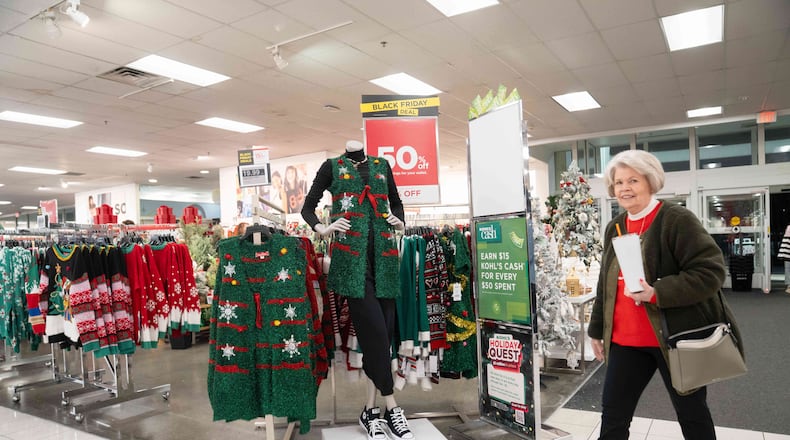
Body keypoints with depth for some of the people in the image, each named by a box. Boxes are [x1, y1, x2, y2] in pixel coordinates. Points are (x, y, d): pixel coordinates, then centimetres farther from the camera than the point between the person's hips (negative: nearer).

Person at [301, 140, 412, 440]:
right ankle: (391, 407, 5)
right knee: (374, 330, -10)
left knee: (384, 330, 2)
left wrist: (399, 221, 10)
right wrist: (321, 229, -7)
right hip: (351, 255, -4)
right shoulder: (332, 166, 9)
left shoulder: (381, 165, 17)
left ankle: (371, 410, 14)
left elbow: (395, 201, 30)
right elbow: (308, 207, 12)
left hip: (383, 253, 4)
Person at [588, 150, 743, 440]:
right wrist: (597, 330, 17)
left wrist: (656, 293, -27)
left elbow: (711, 271, -17)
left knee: (691, 413, 14)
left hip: (677, 337, -5)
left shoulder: (676, 219, -11)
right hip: (626, 340, 6)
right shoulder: (614, 228, 8)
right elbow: (605, 285, 15)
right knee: (613, 414, 10)